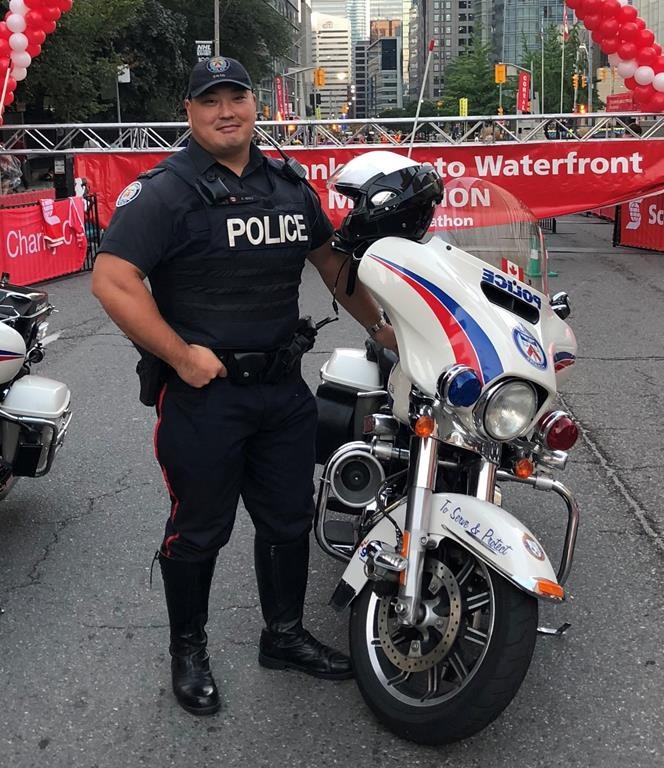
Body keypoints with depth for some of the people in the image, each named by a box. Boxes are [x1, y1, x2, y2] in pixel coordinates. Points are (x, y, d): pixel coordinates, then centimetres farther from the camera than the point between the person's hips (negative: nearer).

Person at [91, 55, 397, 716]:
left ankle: (284, 635, 36)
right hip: (203, 389, -6)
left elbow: (332, 262, 21)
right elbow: (112, 281, -19)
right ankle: (188, 650, 30)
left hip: (283, 386, 6)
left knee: (289, 518, 16)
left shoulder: (289, 185, 10)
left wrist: (378, 326, 17)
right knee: (199, 530, 8)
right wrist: (182, 356, -19)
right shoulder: (165, 190, -11)